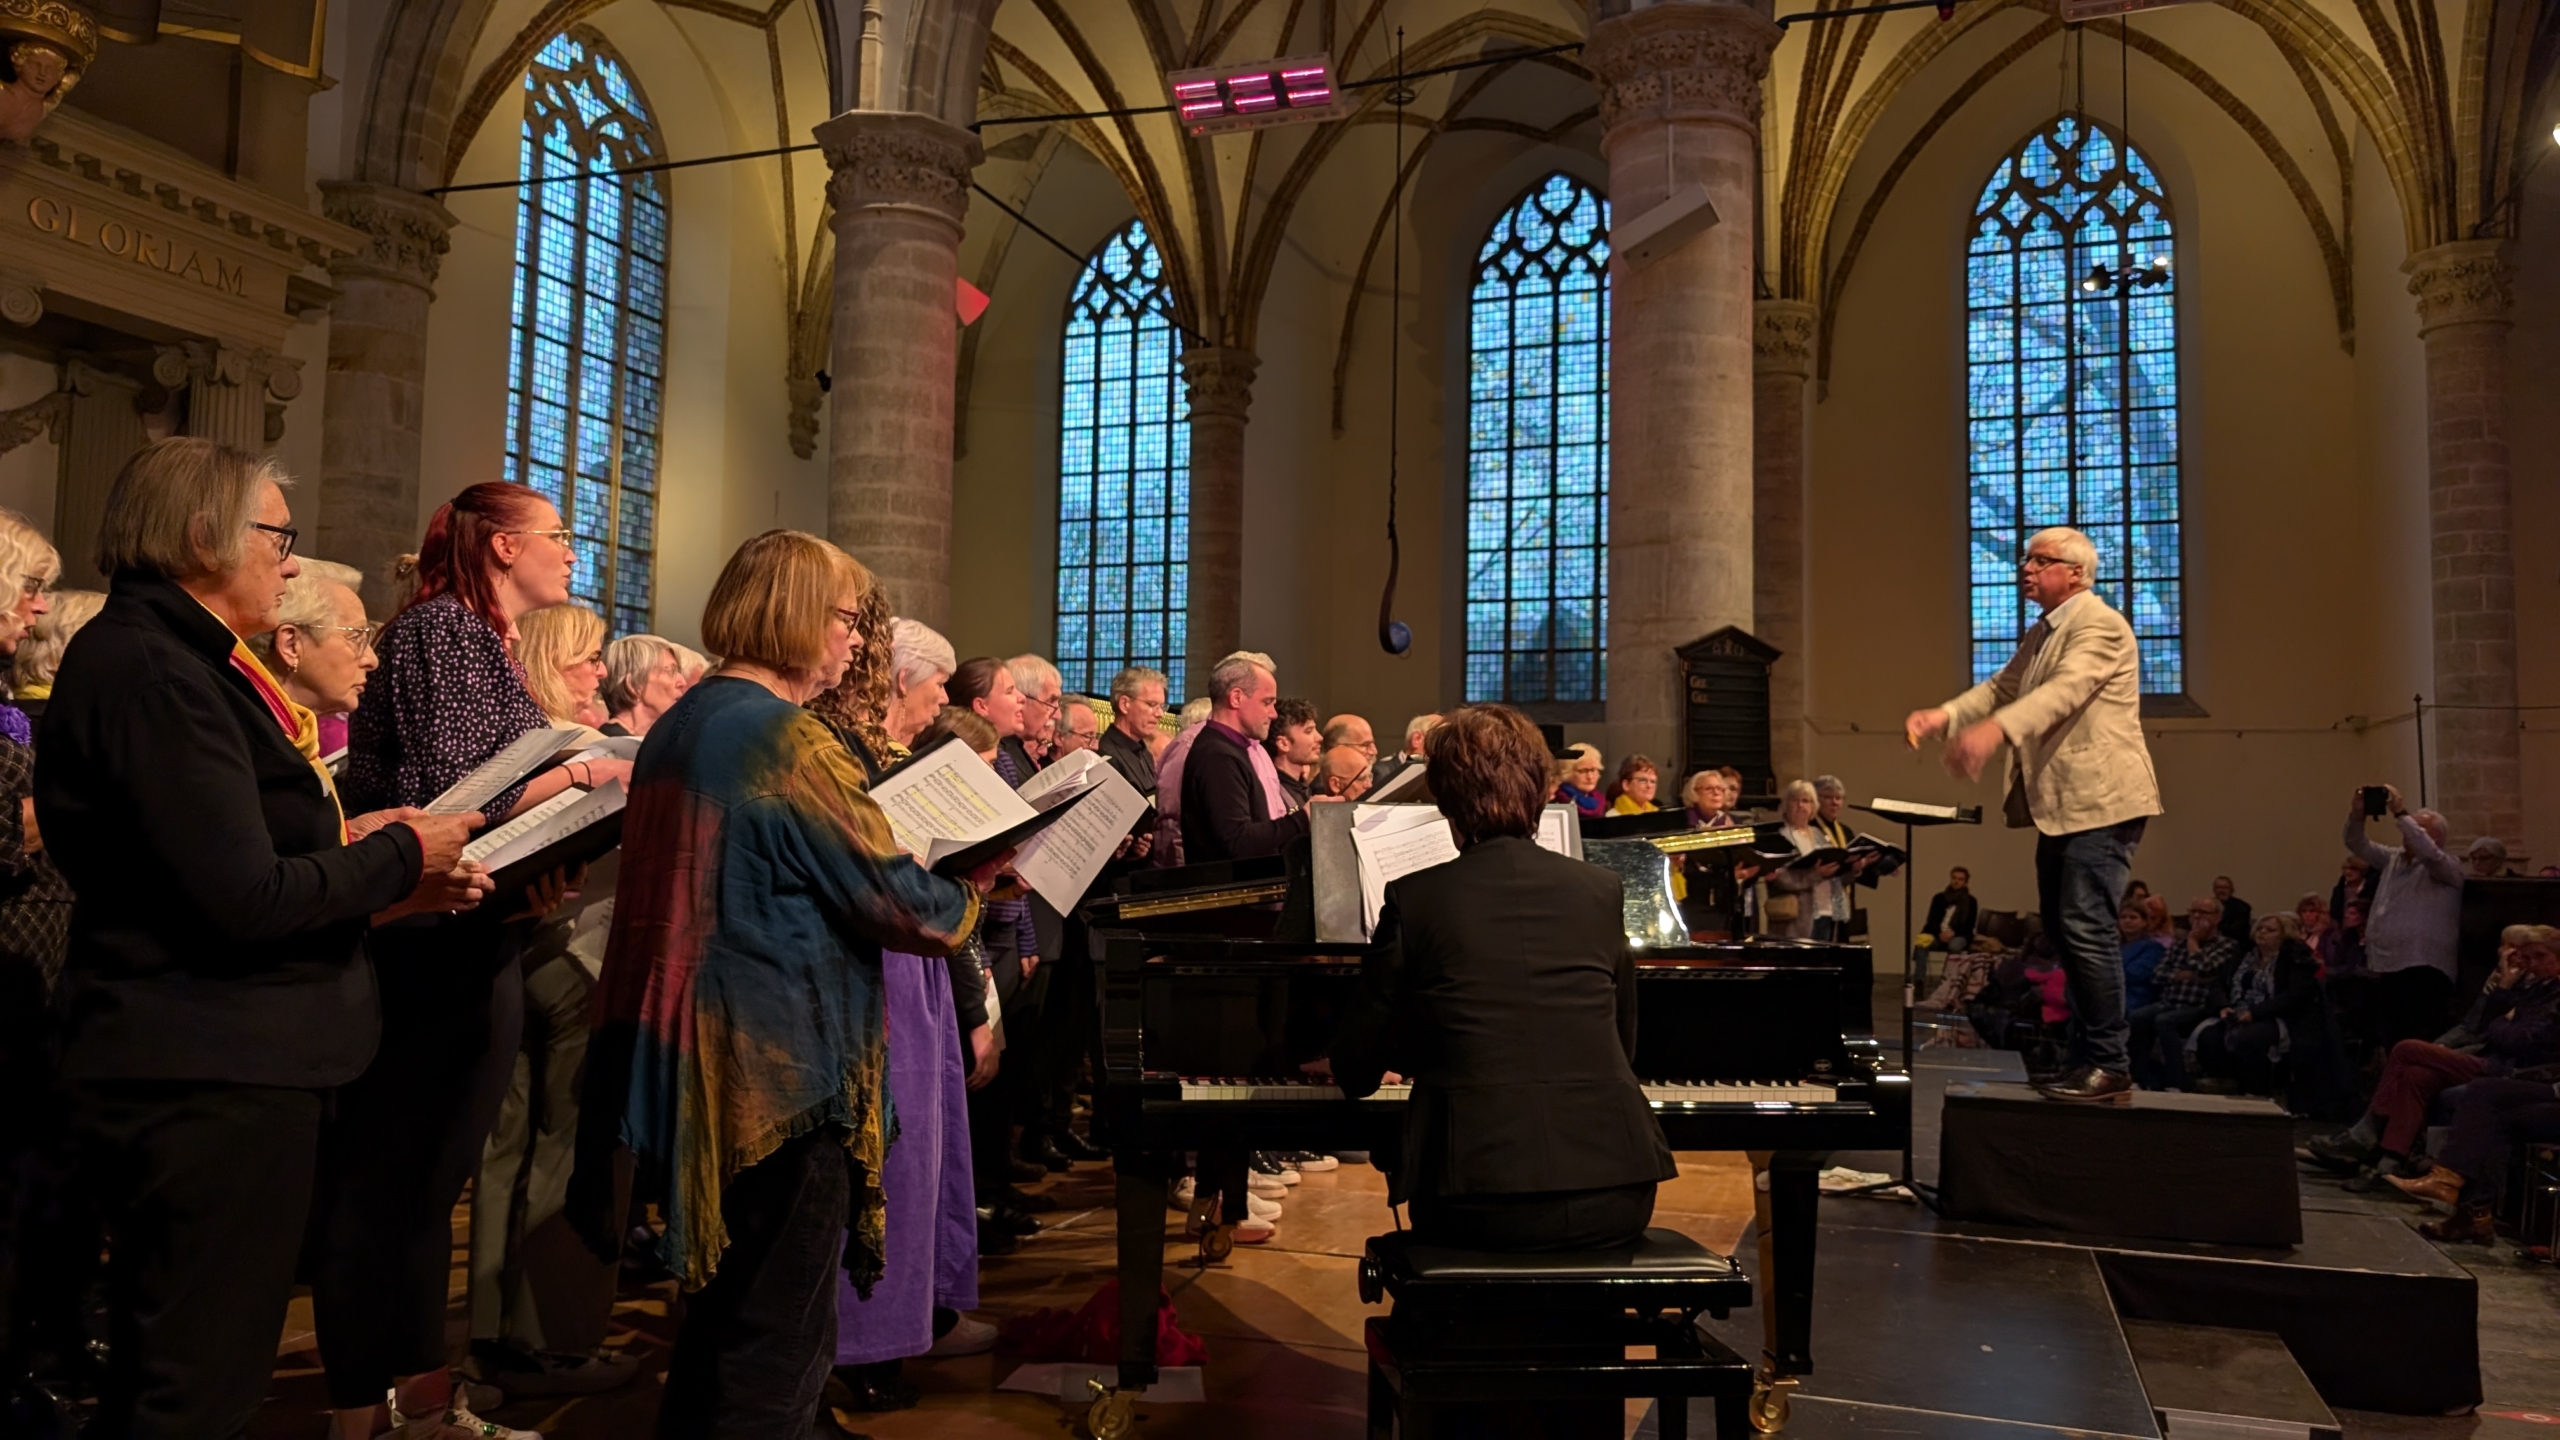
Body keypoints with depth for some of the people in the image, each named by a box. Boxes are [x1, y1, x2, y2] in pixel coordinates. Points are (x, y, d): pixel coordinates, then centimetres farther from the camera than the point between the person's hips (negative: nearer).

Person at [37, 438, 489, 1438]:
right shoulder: (151, 670, -18)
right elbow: (244, 900, -22)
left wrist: (372, 873, 4)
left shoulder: (175, 658, 14)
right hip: (211, 1081, -10)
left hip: (218, 1067, 10)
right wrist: (401, 855, -9)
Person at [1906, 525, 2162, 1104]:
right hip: (2059, 806, 10)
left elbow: (2065, 689, -27)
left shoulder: (2098, 625, -11)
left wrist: (1995, 729, -43)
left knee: (2086, 929, -12)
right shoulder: (2040, 634, 19)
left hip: (2100, 802, -10)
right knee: (2063, 930, 13)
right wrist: (1946, 715, -10)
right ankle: (2086, 1057, 22)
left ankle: (2108, 1068, -6)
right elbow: (2001, 687, 10)